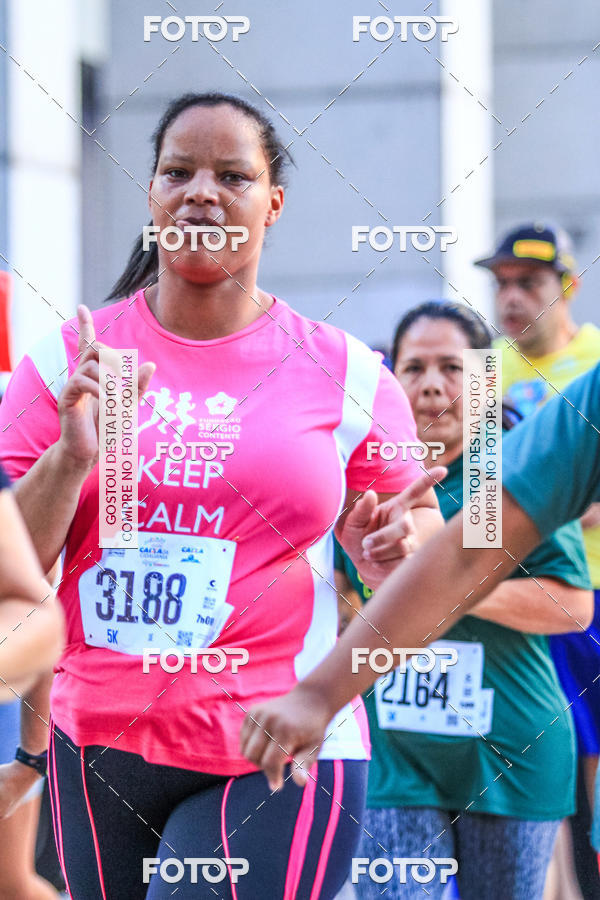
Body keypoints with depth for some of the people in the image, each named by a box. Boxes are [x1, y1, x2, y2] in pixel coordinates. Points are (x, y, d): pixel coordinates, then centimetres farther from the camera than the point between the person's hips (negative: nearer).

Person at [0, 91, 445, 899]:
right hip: (98, 747, 2)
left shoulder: (345, 375, 2)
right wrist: (72, 456, -16)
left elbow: (426, 537, 11)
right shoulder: (68, 360, 4)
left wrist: (392, 553, -12)